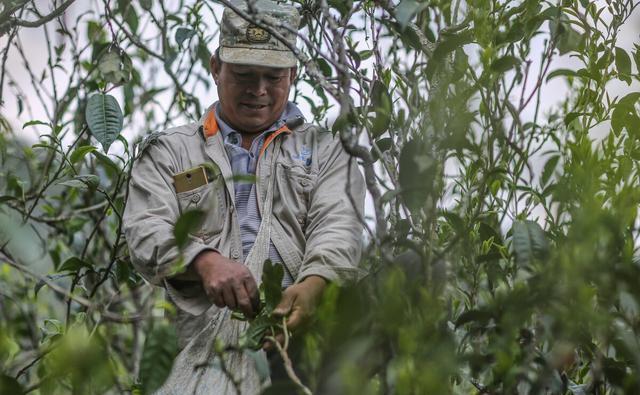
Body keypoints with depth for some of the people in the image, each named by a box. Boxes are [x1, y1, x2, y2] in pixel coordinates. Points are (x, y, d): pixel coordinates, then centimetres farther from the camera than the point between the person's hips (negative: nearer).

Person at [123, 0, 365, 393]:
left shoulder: (324, 149, 22)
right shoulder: (170, 152, 21)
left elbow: (338, 227, 5)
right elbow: (147, 232, 6)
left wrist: (315, 282, -18)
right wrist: (204, 260, -17)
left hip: (305, 318, 1)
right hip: (212, 328, -1)